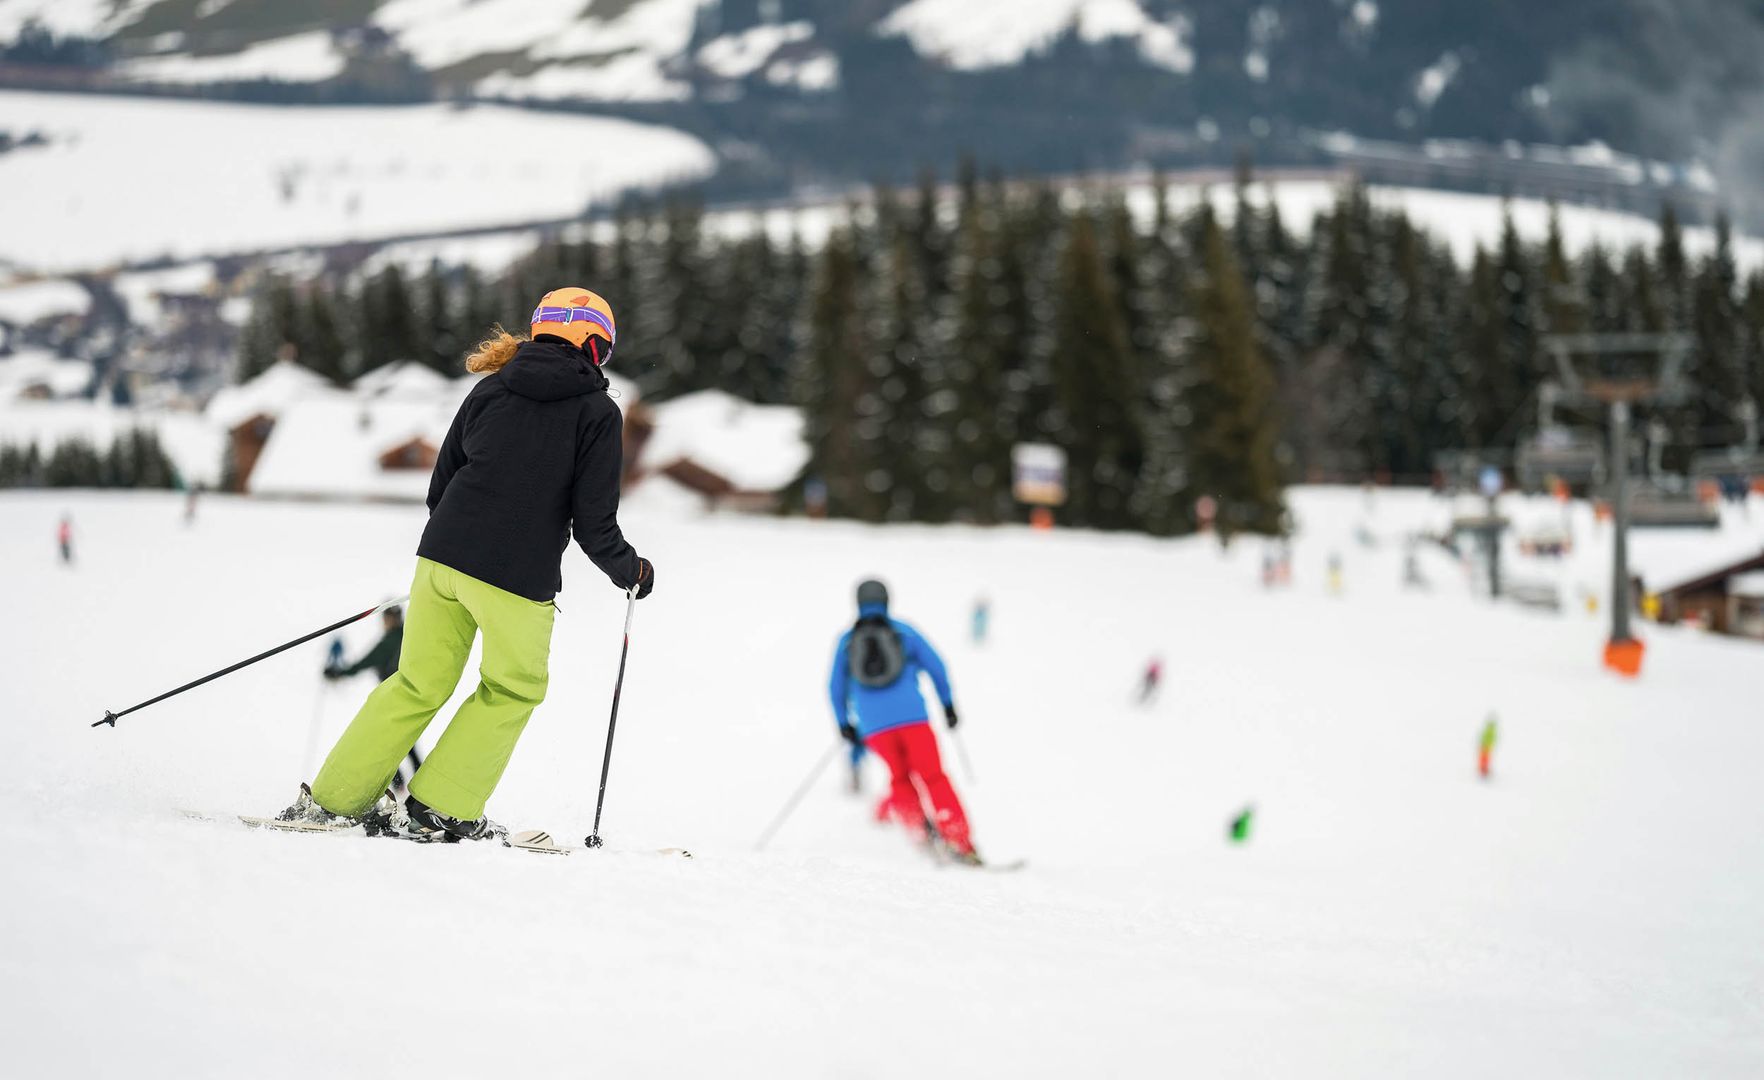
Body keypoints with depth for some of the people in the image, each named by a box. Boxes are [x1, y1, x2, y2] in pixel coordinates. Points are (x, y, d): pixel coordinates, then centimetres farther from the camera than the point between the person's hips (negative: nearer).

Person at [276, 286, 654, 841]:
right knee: (515, 689, 16)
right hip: (519, 577, -5)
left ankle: (332, 798, 18)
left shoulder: (490, 388, 12)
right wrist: (630, 572, 11)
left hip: (443, 554, 5)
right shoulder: (598, 412, -2)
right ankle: (438, 809, 10)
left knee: (420, 684, 17)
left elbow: (441, 486, 14)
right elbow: (594, 523, -6)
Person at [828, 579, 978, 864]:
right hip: (912, 716, -1)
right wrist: (948, 704, 13)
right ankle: (956, 839, -12)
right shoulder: (903, 631, 10)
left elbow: (836, 687, 13)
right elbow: (935, 666, 4)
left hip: (873, 724, 1)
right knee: (933, 777, 1)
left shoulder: (847, 640, 13)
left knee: (900, 779, 17)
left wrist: (844, 724, 23)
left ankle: (916, 824, -11)